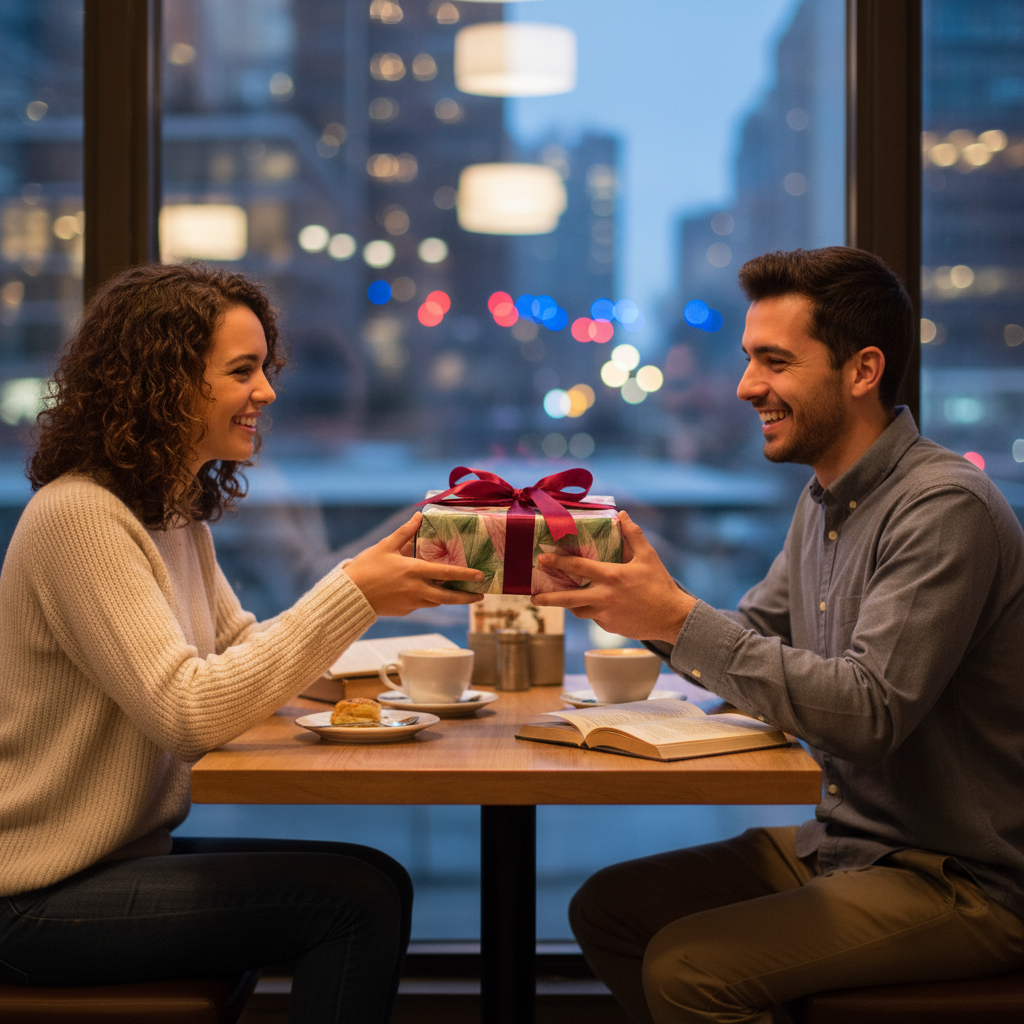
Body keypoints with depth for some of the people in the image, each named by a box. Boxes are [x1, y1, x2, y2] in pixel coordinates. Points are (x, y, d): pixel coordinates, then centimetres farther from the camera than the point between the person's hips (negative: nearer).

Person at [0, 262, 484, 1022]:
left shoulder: (177, 515, 10)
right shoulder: (77, 517, -19)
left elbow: (243, 652, 10)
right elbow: (189, 712, -26)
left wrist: (384, 582, -4)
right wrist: (351, 595, -25)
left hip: (130, 851, 9)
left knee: (374, 884, -2)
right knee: (361, 897, -15)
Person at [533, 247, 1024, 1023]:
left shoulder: (946, 508, -21)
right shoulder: (825, 500, 10)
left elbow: (869, 712, -29)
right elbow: (753, 643, 12)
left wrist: (679, 618, -29)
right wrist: (641, 601, -6)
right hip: (841, 842, 9)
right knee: (608, 909, 3)